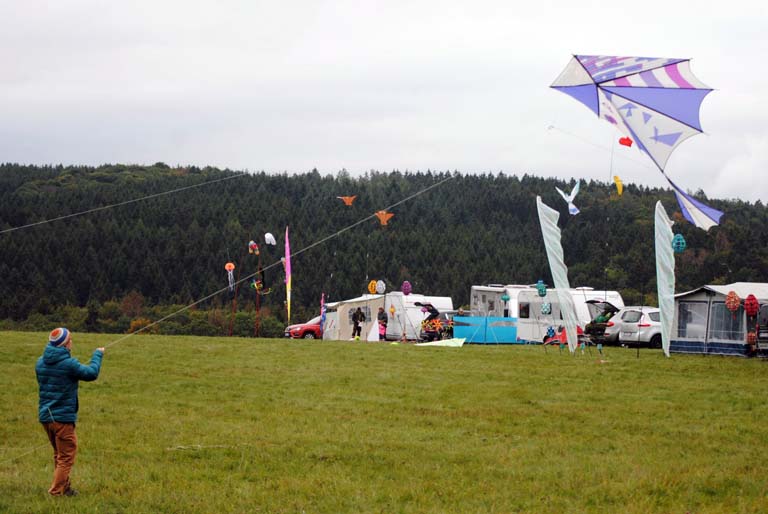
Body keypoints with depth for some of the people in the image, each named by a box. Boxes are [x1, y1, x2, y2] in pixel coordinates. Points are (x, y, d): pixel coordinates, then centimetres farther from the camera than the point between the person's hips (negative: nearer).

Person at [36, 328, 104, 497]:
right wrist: (98, 355, 8)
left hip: (45, 416, 7)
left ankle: (64, 488, 29)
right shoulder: (68, 364, -18)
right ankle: (57, 491, -1)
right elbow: (91, 373, -8)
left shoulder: (40, 362, 3)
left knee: (59, 455, 21)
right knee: (66, 456, 2)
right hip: (63, 417, -7)